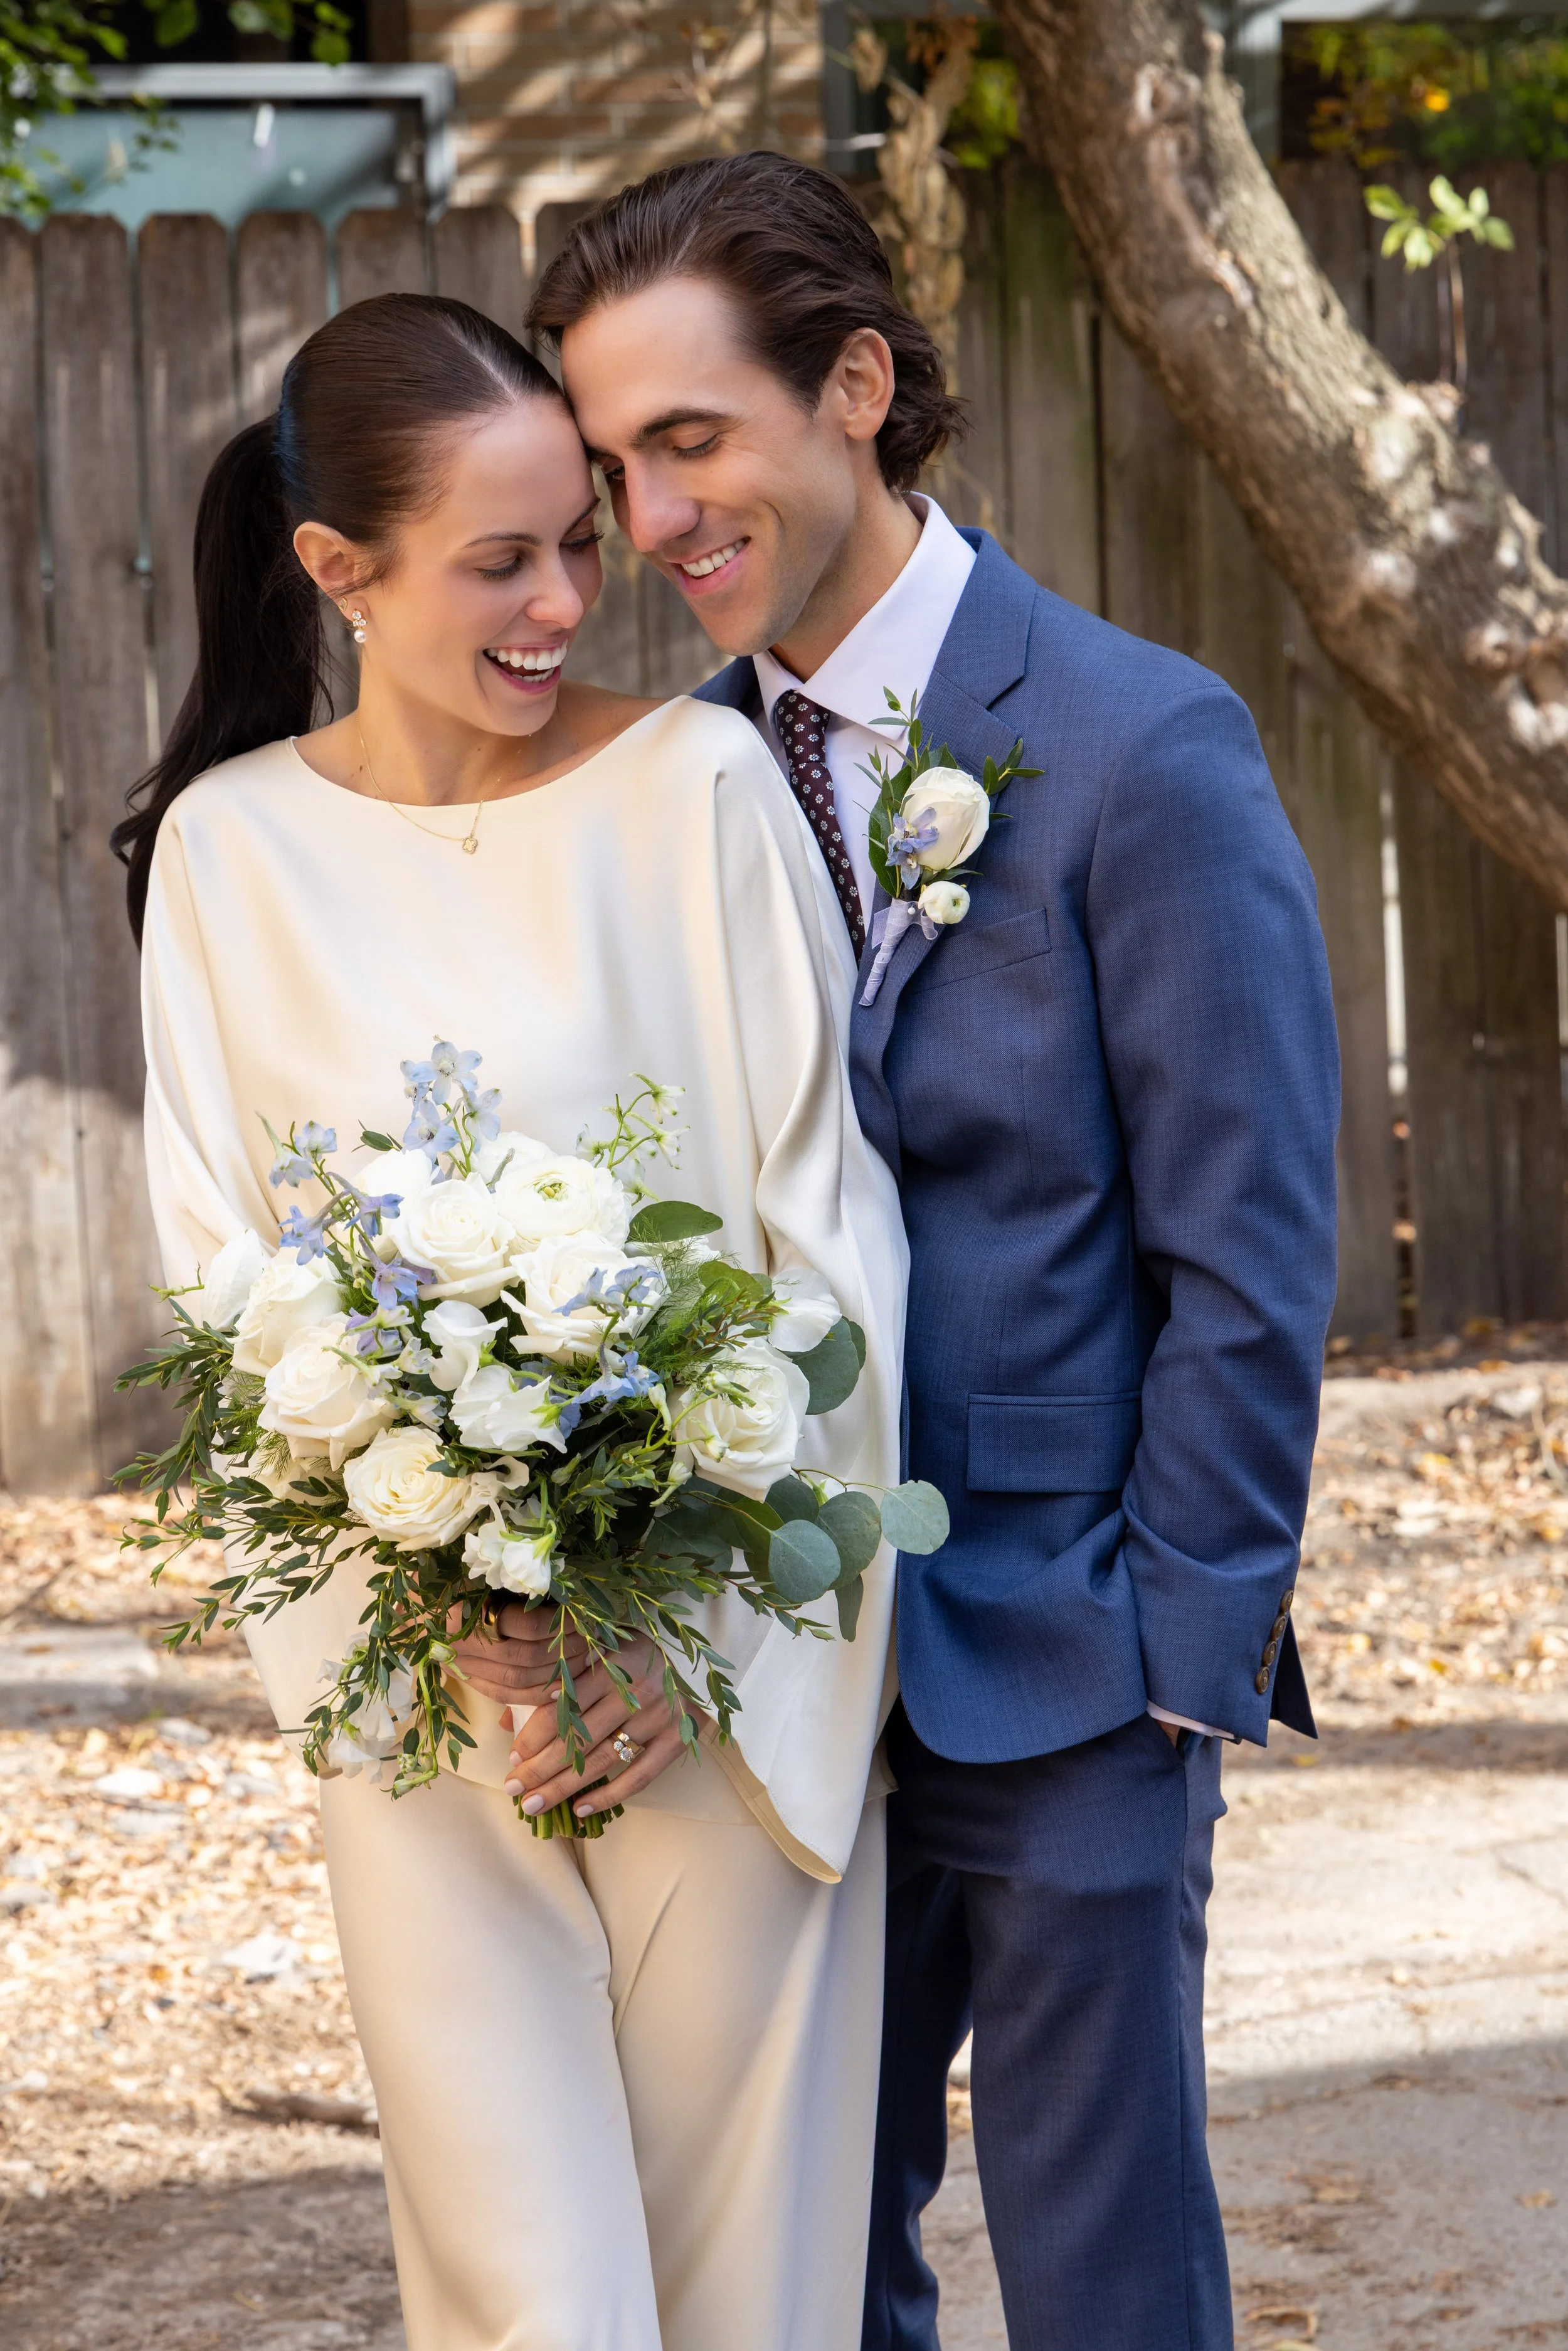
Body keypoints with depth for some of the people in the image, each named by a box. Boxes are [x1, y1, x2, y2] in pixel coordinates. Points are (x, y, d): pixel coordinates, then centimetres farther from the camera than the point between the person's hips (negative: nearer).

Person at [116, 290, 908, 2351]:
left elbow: (829, 1221, -3)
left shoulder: (698, 789, -4)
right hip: (424, 1687, 1)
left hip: (732, 1664, -1)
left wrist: (709, 1613, -11)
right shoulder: (231, 851, 1)